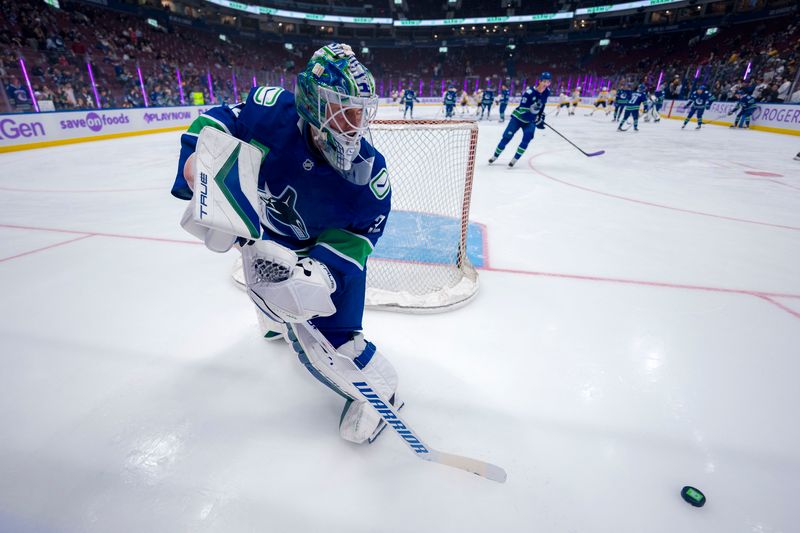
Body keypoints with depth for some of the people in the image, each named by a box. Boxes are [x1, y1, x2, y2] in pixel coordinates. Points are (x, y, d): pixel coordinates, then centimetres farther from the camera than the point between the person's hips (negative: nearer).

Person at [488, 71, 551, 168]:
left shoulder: (546, 92, -5)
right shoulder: (529, 92, -26)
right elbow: (523, 111, -31)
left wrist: (541, 117, 8)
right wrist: (537, 121, -32)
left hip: (531, 121, 5)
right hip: (518, 117, -4)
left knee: (526, 139, -14)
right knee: (507, 136, -2)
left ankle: (515, 159, -1)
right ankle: (495, 156, 16)